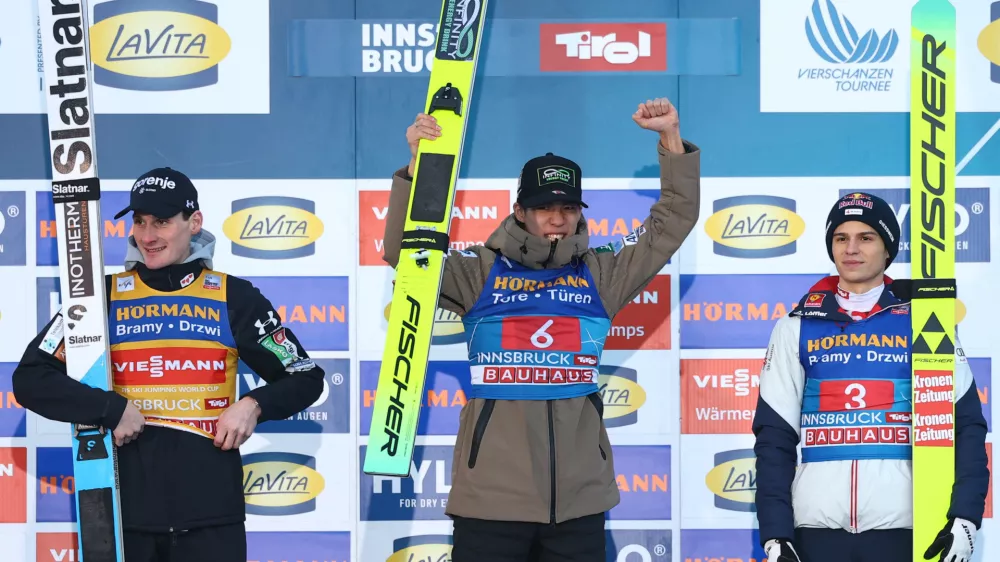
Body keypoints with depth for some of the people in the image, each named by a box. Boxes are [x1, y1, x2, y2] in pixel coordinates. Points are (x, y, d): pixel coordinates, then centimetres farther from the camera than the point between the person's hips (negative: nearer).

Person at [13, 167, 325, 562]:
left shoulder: (234, 297, 5)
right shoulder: (102, 296, 4)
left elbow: (306, 378, 11)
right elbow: (30, 379, 0)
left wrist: (254, 406, -9)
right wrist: (110, 409, -13)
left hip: (212, 511, 0)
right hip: (125, 509, 0)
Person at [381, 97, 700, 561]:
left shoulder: (601, 274, 11)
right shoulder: (481, 272, 4)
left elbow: (673, 221, 11)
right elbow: (404, 253, -6)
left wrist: (670, 139, 0)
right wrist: (419, 166, -17)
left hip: (579, 499, 3)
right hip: (492, 496, -2)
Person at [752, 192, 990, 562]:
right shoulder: (797, 327, 9)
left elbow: (966, 425, 3)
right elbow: (774, 435, 6)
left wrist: (965, 519, -8)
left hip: (902, 528, -1)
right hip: (817, 529, 1)